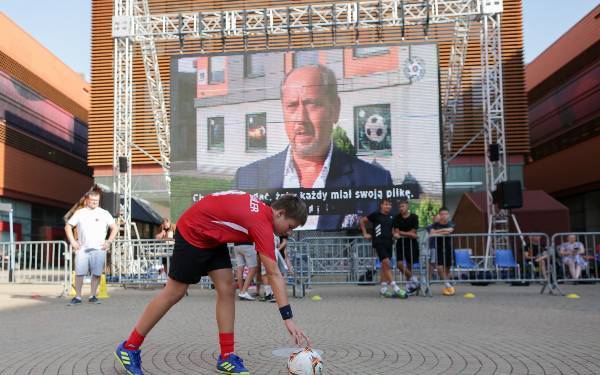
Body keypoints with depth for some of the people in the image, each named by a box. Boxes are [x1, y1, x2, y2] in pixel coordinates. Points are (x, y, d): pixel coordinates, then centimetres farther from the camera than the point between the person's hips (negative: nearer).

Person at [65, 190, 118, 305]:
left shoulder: (104, 213, 7)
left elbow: (114, 228, 10)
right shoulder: (79, 213, 9)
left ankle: (92, 296, 10)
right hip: (82, 248, 0)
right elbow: (68, 227, 12)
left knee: (96, 273, -1)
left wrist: (108, 242, 1)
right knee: (79, 273, -3)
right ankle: (77, 297, 4)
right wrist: (72, 241, 2)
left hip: (99, 249, 0)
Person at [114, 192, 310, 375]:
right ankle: (129, 348, 15)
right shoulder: (262, 223, -28)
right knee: (174, 293, -1)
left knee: (227, 289, 0)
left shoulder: (262, 209, -3)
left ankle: (226, 357, 5)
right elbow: (274, 275, -32)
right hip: (192, 232, -9)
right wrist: (288, 318, -32)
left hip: (212, 237, 9)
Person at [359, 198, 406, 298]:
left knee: (385, 266, 9)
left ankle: (383, 289, 15)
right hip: (379, 242, -6)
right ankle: (395, 289, -19)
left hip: (388, 242, 6)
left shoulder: (391, 217, 14)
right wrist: (365, 234, 3)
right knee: (387, 263, -16)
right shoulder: (376, 215, -1)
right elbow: (362, 221, 6)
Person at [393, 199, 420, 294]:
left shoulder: (414, 217, -3)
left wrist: (400, 233, -8)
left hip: (411, 243, -1)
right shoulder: (397, 218, 1)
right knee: (399, 263, -11)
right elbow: (396, 232, -4)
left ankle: (409, 284, 15)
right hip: (401, 243, 2)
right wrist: (408, 234, -11)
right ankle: (413, 279, 2)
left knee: (409, 264, 3)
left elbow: (413, 232, -7)